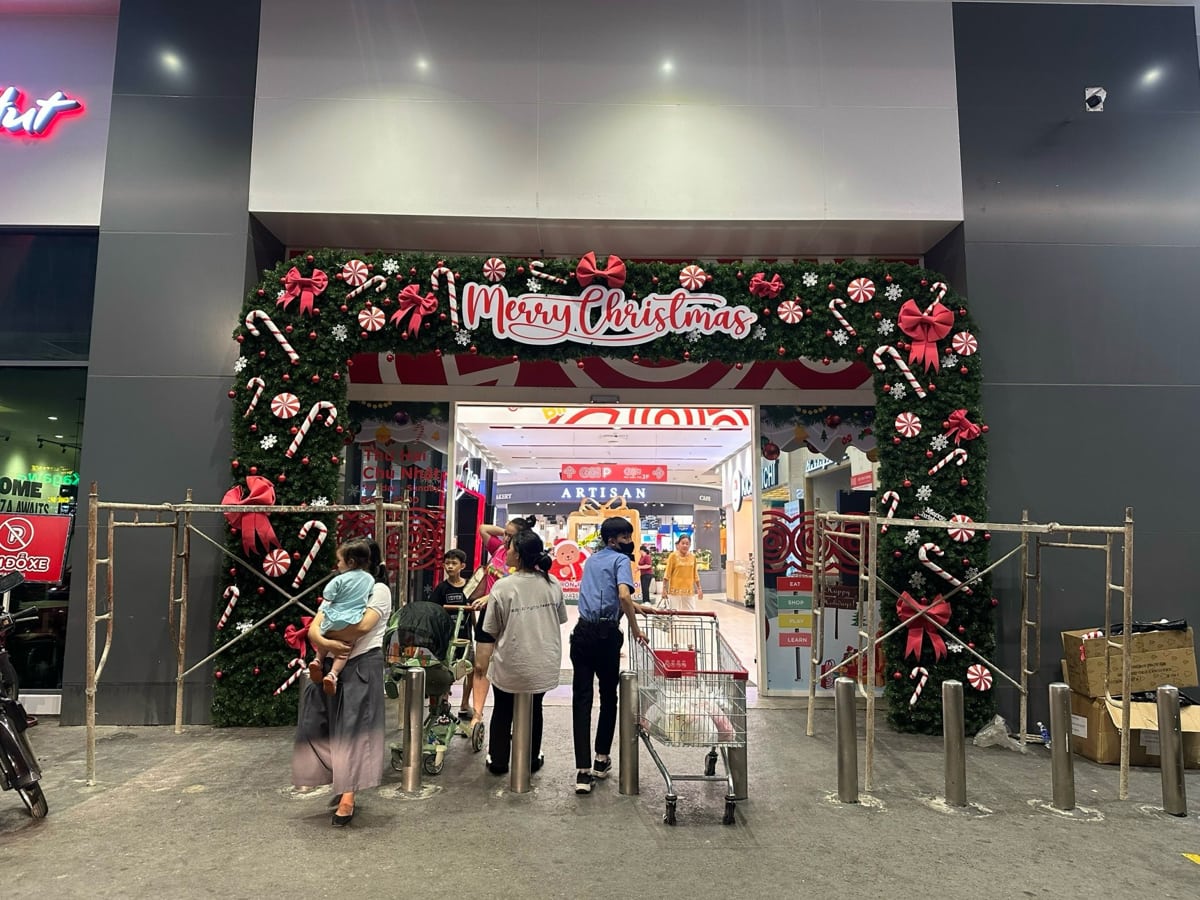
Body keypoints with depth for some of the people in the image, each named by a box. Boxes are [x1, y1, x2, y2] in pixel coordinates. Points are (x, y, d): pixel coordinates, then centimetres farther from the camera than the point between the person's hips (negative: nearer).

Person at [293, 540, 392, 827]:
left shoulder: (378, 590, -3)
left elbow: (363, 625, -20)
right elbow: (314, 629, 5)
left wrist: (326, 633, -8)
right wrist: (325, 643, -17)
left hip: (362, 666, -7)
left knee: (354, 731, -6)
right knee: (322, 727, 8)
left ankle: (347, 798, -2)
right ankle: (342, 782, 24)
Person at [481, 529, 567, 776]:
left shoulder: (503, 586, -20)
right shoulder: (553, 584, -8)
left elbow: (491, 630, -11)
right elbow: (560, 621, 5)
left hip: (510, 663, -3)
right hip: (543, 663, 3)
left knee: (502, 712, 19)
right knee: (534, 710, 22)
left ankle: (498, 760, 30)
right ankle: (532, 759, 34)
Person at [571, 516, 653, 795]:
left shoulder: (592, 560, 20)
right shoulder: (621, 559, -3)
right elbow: (623, 595, -20)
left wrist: (638, 606, 34)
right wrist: (635, 629, -9)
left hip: (582, 633, 5)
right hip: (606, 635, -5)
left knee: (581, 699, 2)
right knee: (608, 697, 14)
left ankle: (583, 771, -1)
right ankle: (601, 760, 24)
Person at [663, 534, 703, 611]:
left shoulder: (692, 556, 7)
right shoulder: (673, 555, -4)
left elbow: (695, 574, 15)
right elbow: (667, 574, -4)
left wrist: (699, 588, 13)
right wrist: (664, 589, -8)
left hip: (689, 591, 4)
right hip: (676, 591, -4)